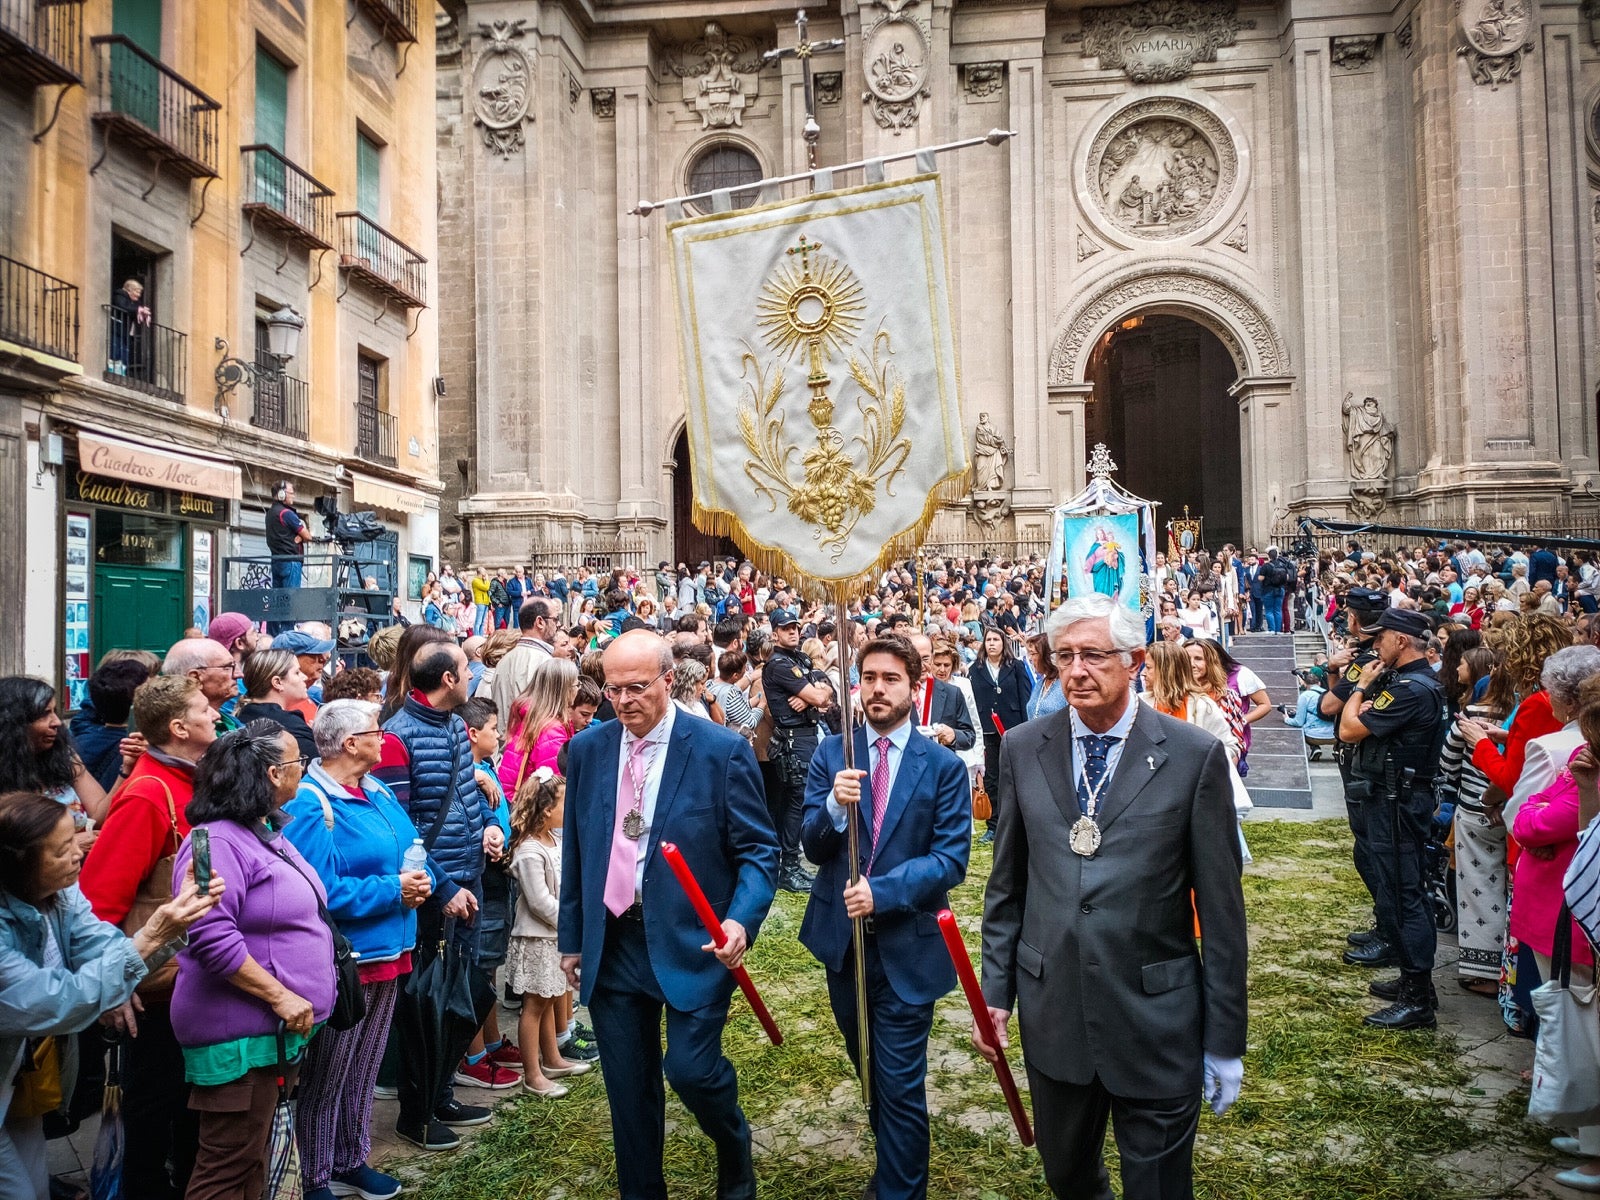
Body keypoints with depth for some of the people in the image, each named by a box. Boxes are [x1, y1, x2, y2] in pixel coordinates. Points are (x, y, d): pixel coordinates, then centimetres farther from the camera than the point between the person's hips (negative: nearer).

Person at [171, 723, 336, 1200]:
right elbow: (212, 938, -26)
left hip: (279, 1027, 10)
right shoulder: (217, 841, -18)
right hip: (240, 1033, -10)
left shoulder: (268, 833, 13)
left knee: (255, 1159, 19)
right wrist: (280, 996, -24)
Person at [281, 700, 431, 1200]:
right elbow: (321, 891, -25)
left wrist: (420, 883, -6)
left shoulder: (377, 792, 9)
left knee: (363, 1067, 20)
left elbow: (410, 849, 15)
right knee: (325, 1077, 6)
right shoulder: (310, 806, -18)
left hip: (387, 952, 8)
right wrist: (393, 891, -20)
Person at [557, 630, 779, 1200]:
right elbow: (575, 852, 11)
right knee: (628, 1087, 12)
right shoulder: (587, 749, 3)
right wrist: (571, 938, 12)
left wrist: (742, 921, -22)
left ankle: (735, 1153, 27)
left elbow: (758, 850, -7)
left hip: (691, 942, -4)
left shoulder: (722, 750, -10)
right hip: (610, 945, 4)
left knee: (690, 1068, -6)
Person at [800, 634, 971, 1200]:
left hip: (907, 946, -4)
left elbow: (951, 858, -12)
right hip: (842, 940, 4)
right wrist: (835, 806, -27)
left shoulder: (943, 766, -8)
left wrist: (882, 891, -23)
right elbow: (812, 847, -6)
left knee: (900, 1083, 0)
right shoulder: (831, 754, -1)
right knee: (870, 1068, 23)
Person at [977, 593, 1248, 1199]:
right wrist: (996, 990, 5)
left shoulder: (1195, 755, -9)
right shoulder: (1023, 749, 0)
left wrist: (1225, 1040, -3)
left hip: (1157, 1019, -3)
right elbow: (1007, 885, 7)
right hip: (1052, 1013, 3)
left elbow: (1221, 906, -6)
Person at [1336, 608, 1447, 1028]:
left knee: (1401, 895, -5)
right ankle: (1413, 980, 28)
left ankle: (1417, 1001, 1)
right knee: (1404, 892, 17)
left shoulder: (1410, 688, -22)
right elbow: (1356, 728, 13)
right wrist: (1368, 696, -5)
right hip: (1397, 798, 11)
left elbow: (1348, 731, -21)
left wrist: (1362, 686, -9)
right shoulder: (1417, 680, 13)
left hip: (1397, 802, -11)